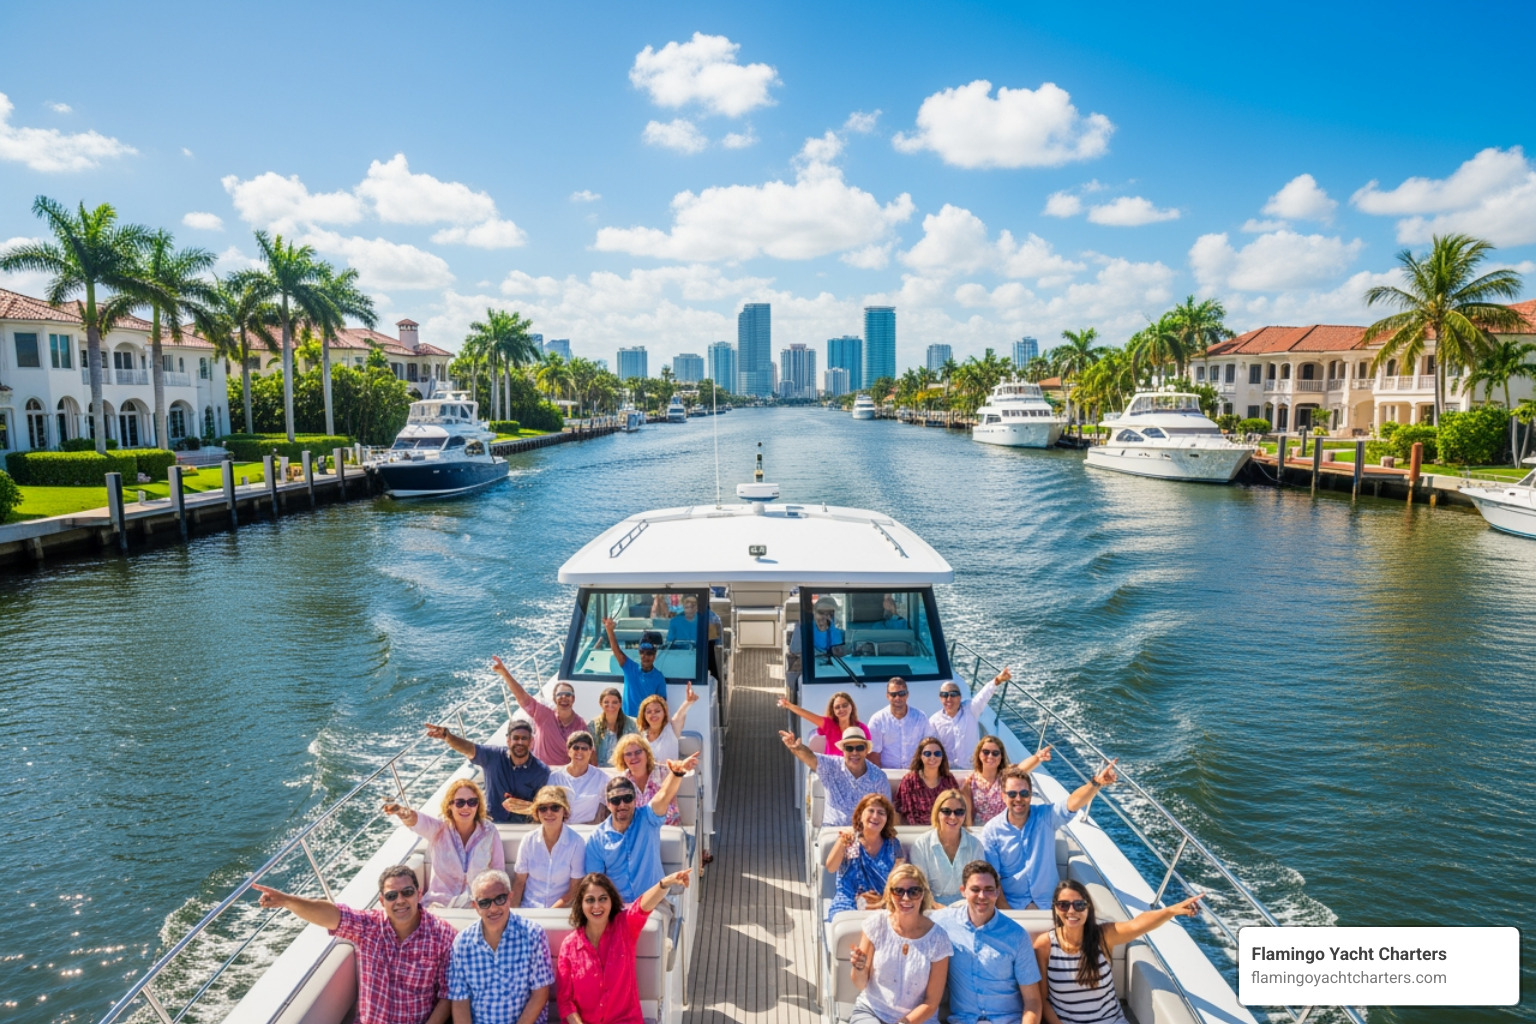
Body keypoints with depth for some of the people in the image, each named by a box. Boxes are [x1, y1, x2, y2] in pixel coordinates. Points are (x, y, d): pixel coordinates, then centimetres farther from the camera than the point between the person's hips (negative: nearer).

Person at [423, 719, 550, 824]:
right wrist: (447, 736, -40)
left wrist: (524, 806, -25)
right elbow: (468, 748, -20)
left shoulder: (541, 771, -6)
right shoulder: (494, 757, -5)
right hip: (491, 823, 0)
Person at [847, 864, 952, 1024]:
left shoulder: (937, 938, -9)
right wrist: (859, 968, -21)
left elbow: (931, 1003, -3)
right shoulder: (876, 924, -7)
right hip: (871, 1011, 0)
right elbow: (861, 985, -1)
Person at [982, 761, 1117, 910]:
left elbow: (1073, 802, -21)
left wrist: (1096, 782, -40)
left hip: (1048, 902, 2)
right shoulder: (991, 831, -4)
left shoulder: (1045, 817, -2)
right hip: (1011, 905, -2)